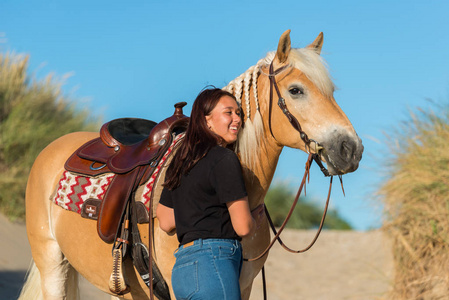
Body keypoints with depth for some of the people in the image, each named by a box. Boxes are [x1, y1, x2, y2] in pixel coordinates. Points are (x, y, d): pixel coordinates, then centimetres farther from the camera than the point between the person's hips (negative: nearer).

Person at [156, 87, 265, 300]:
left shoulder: (180, 161, 16)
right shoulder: (224, 158, -9)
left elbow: (166, 223, 21)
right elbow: (243, 227, -12)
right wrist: (256, 218, 11)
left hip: (183, 266, 9)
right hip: (212, 262, -9)